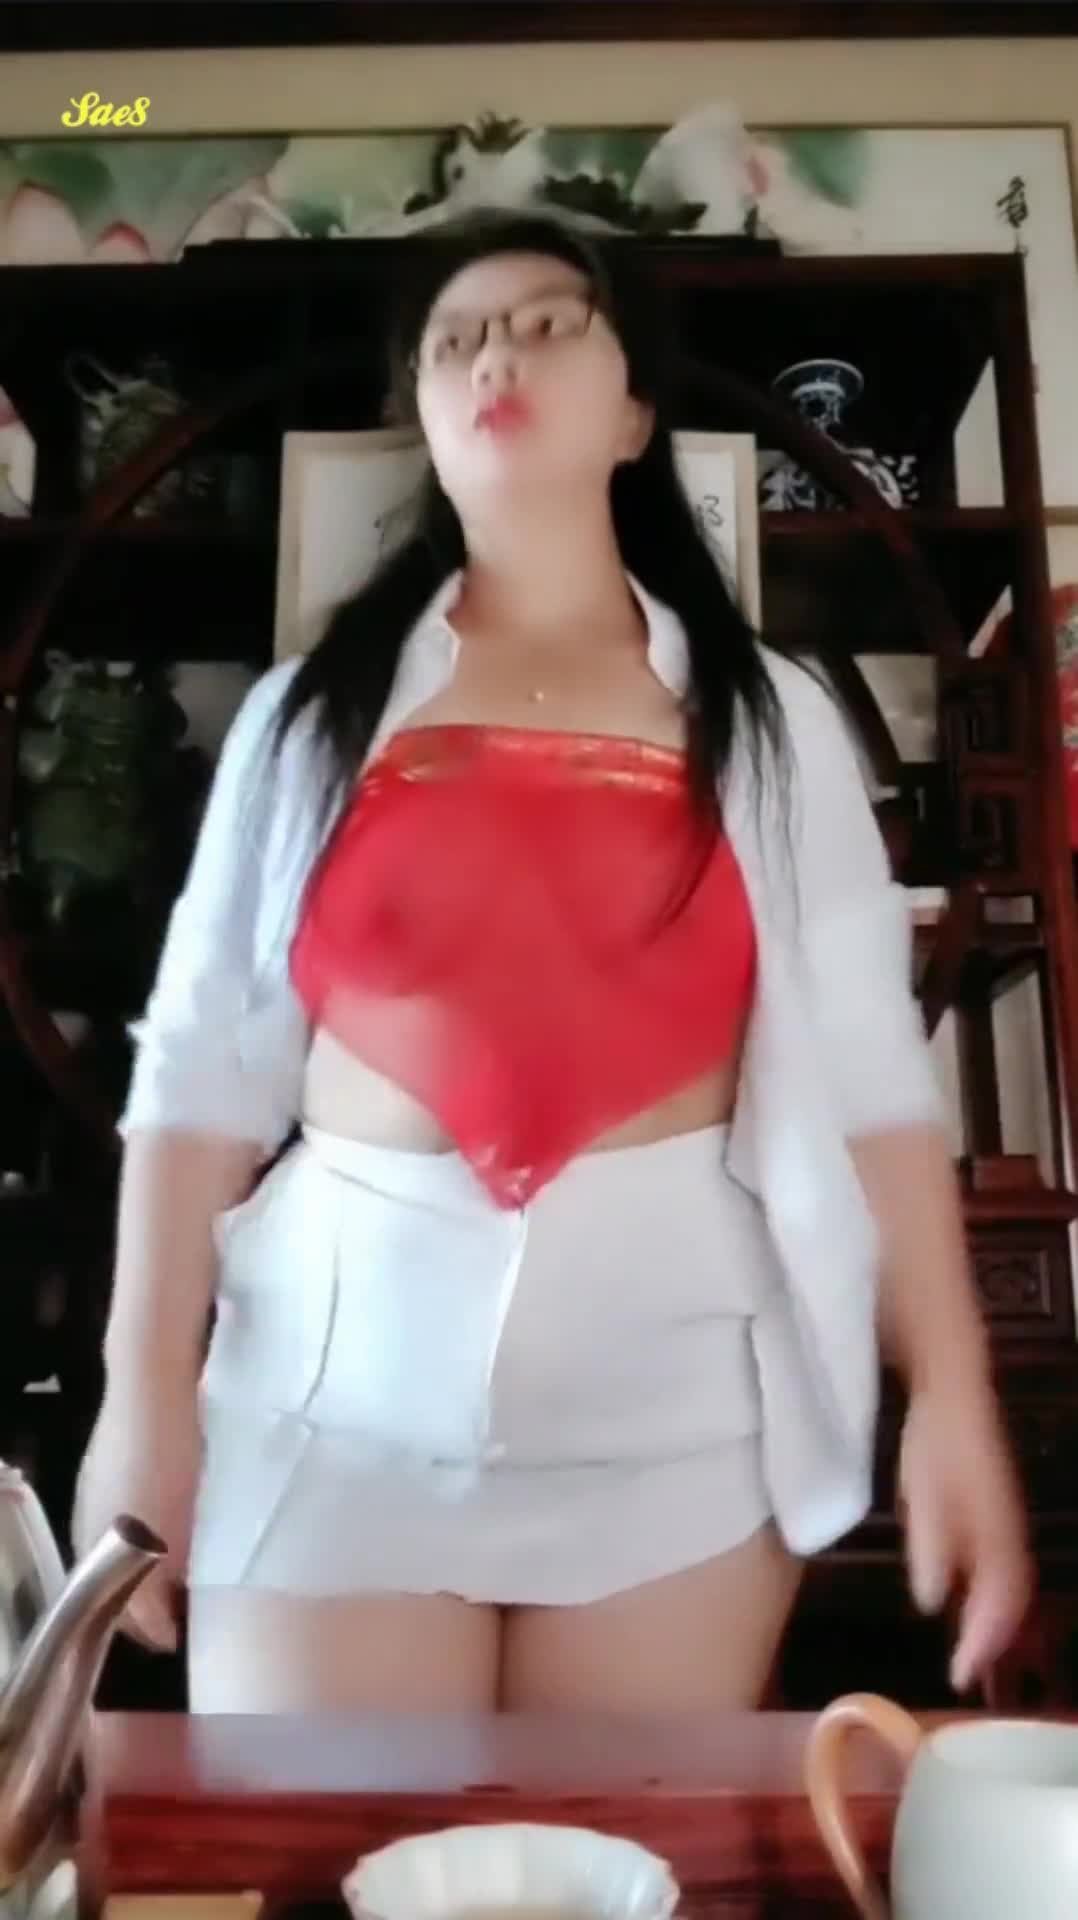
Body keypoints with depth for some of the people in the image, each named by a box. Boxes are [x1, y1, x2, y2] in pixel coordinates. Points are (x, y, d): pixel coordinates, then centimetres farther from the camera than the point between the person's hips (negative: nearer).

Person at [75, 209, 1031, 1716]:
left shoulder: (768, 718, 7)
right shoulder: (315, 708, 7)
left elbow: (868, 1074, 1)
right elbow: (206, 1062, 3)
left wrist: (952, 1395, -5)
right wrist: (146, 1391, -1)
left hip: (679, 1378, 1)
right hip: (341, 1370, 1)